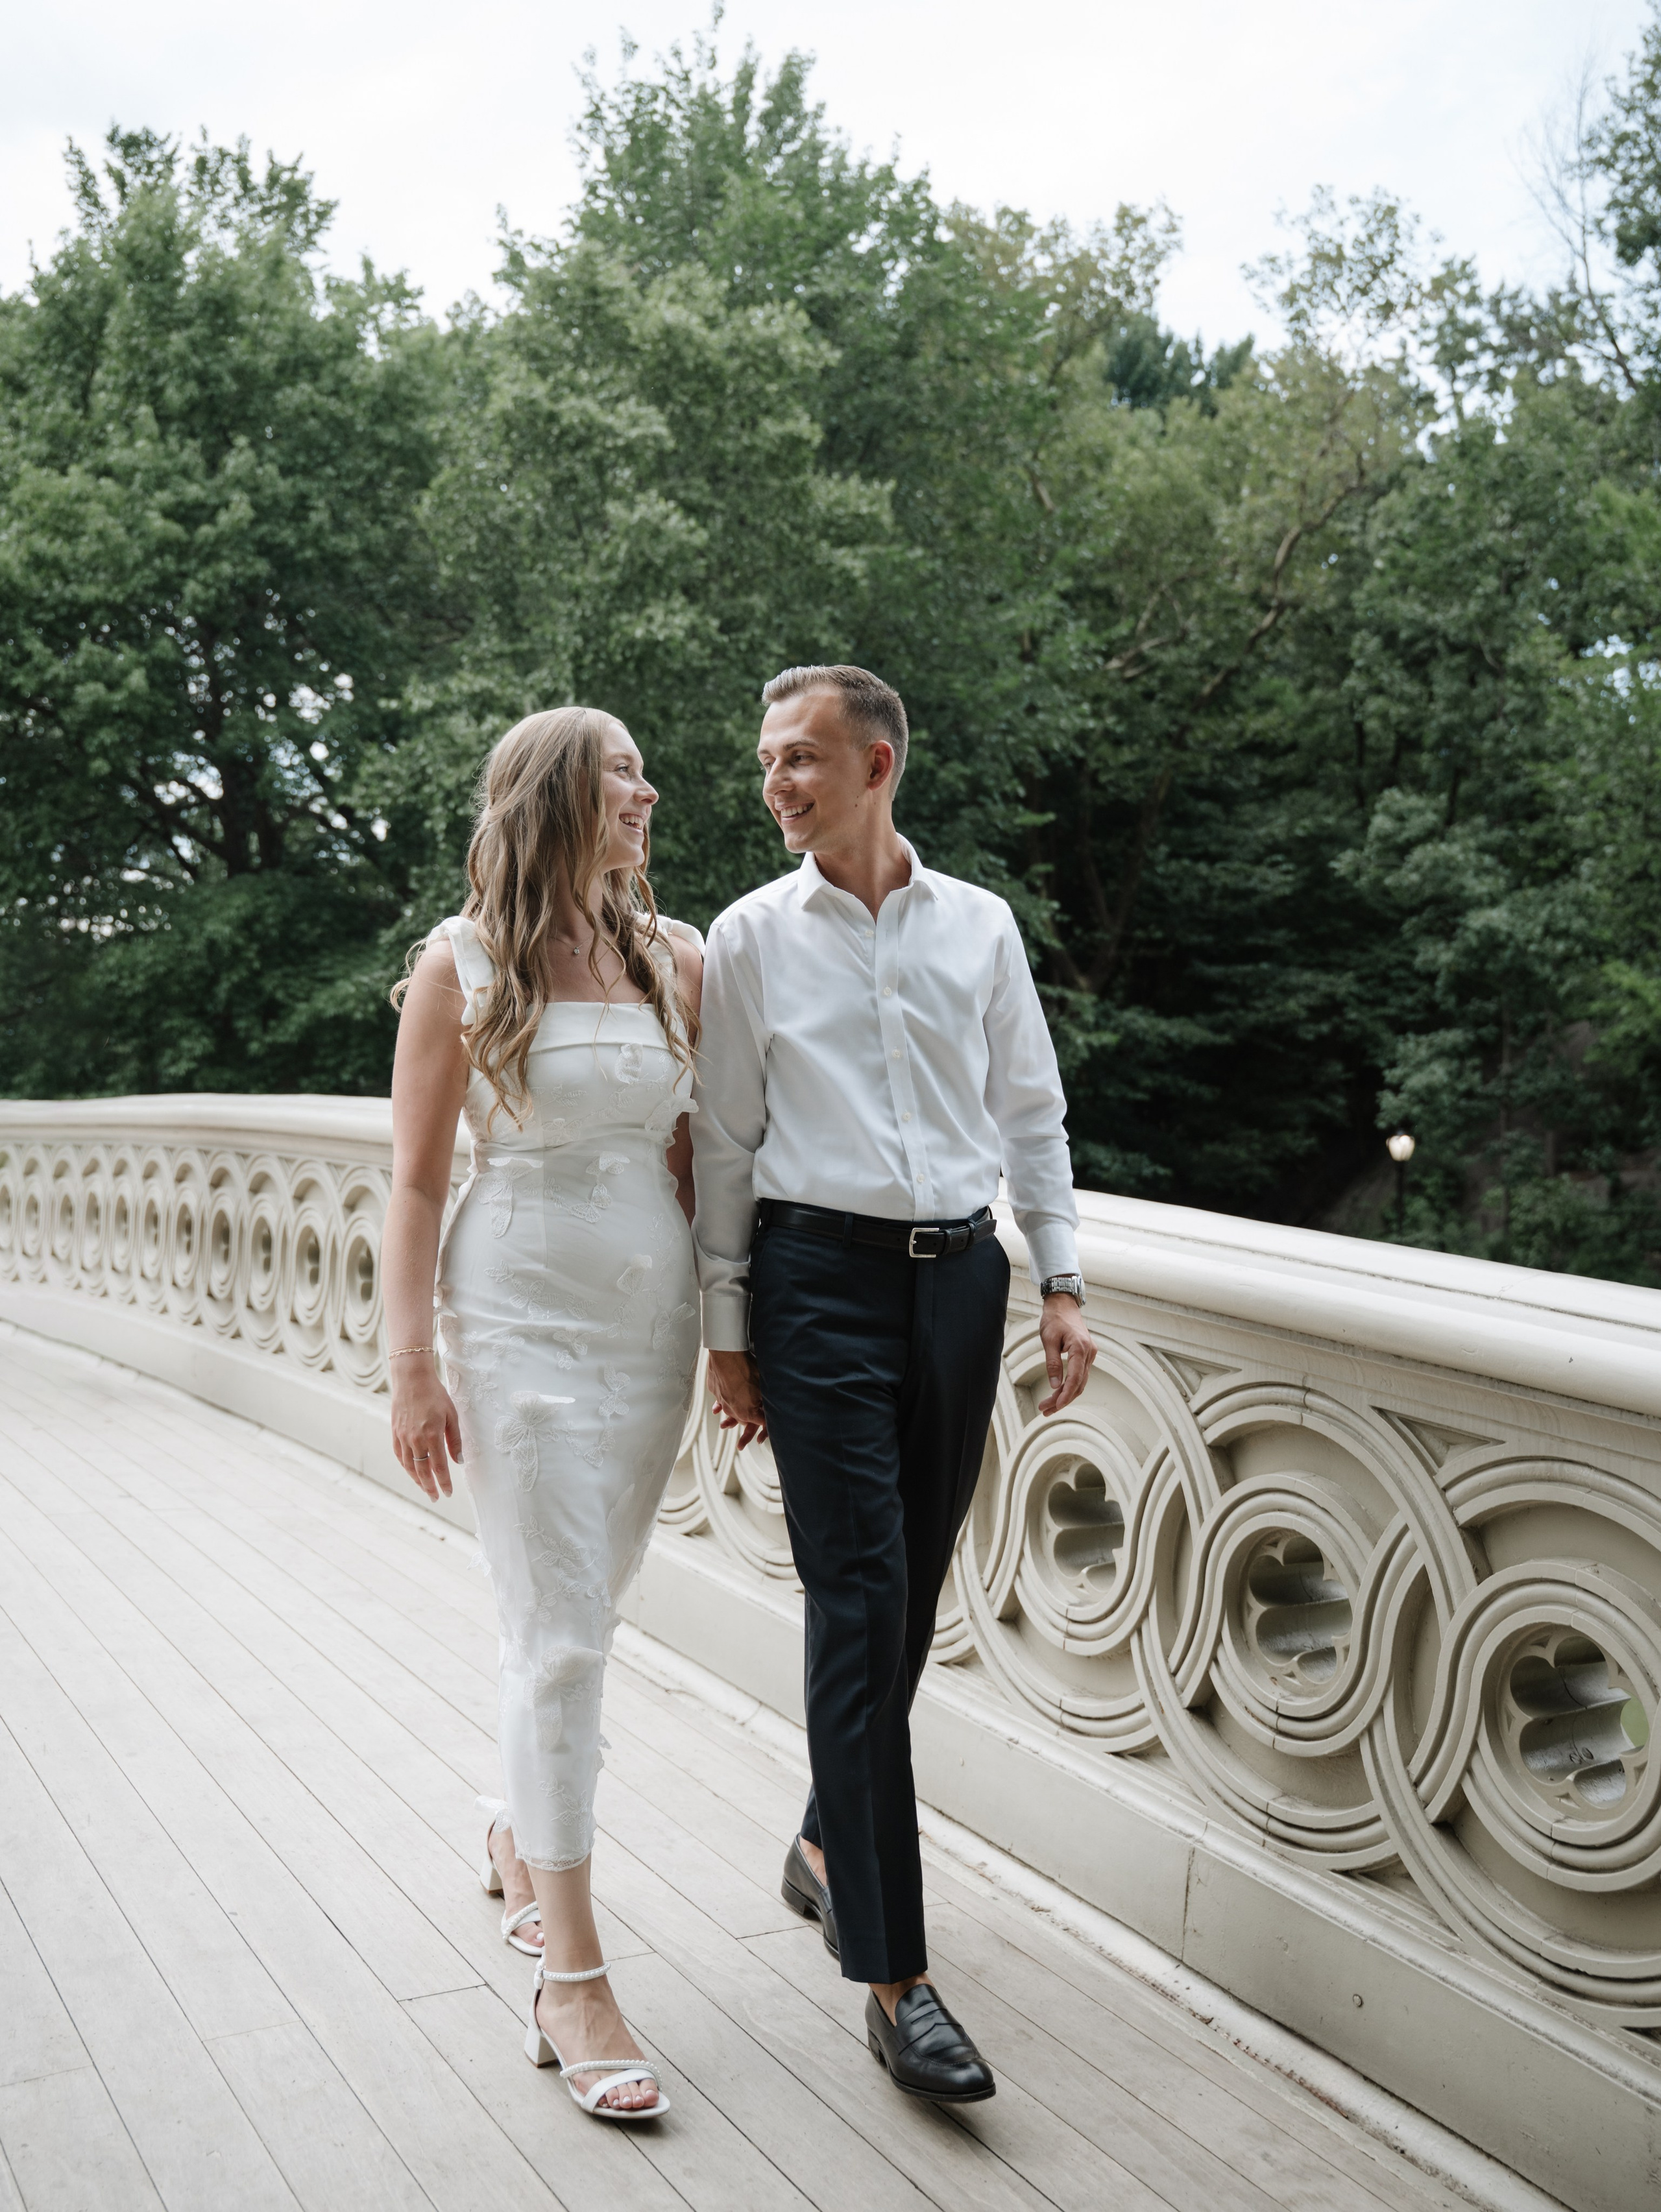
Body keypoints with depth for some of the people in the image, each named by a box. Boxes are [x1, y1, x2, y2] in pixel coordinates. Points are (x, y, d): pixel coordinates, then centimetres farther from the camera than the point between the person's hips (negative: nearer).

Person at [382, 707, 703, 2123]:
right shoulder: (464, 966, -5)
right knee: (561, 1636, -6)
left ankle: (529, 1832, 41)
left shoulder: (673, 956, 6)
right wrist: (412, 1366, -9)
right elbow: (415, 1182, -4)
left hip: (655, 1322, 5)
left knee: (586, 1613, 16)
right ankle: (572, 1984, 1)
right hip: (523, 1322, -4)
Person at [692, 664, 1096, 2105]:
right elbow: (726, 1143, 4)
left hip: (959, 1271, 3)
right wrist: (728, 1330, 3)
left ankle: (829, 1842, 34)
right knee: (861, 1605, -8)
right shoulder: (753, 936, 2)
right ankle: (894, 1980, -3)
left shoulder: (979, 924, 8)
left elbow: (1032, 1112, 12)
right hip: (822, 1276, -3)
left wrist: (1062, 1283, 6)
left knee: (912, 1595, 10)